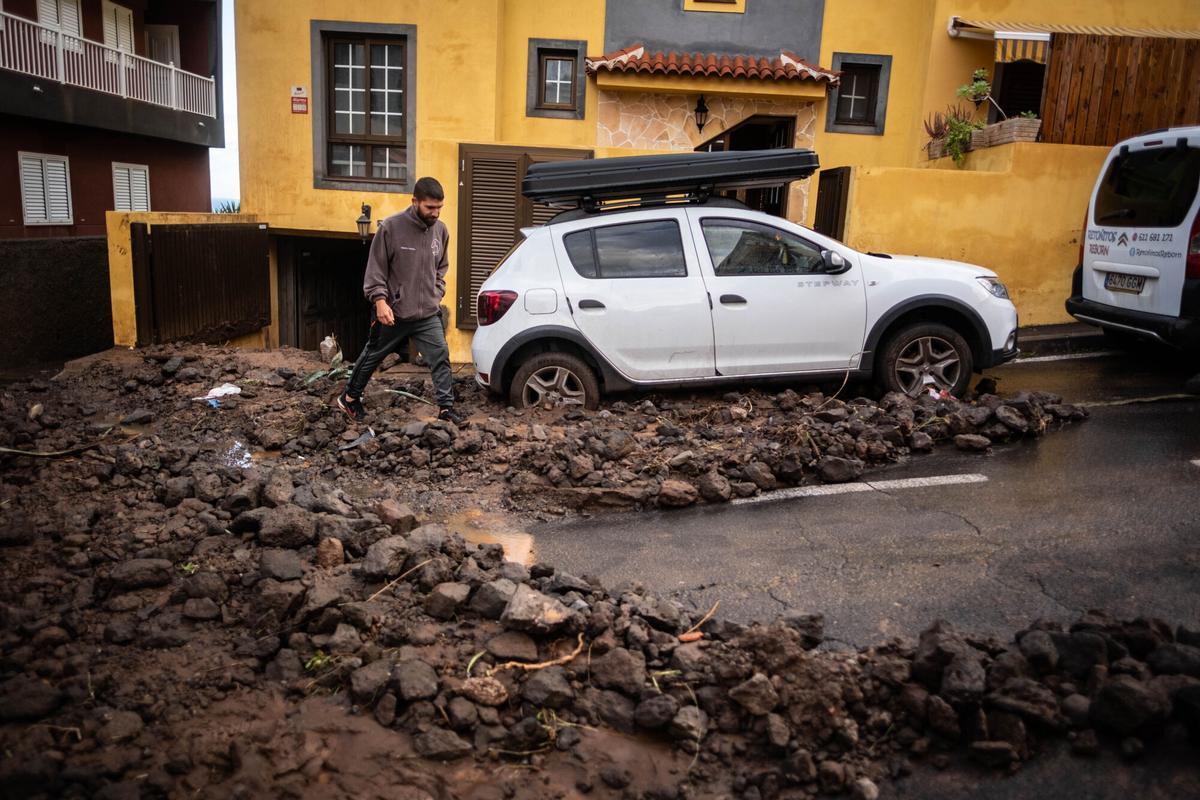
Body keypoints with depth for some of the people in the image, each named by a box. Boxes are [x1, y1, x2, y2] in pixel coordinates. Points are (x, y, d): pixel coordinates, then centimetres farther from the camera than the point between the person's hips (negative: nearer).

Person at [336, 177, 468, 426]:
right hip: (392, 312, -3)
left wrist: (437, 294, 6)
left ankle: (446, 407, 4)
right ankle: (349, 397, 34)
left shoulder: (441, 231, 1)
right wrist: (380, 300, -18)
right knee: (373, 356, 14)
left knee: (441, 357, -5)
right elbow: (375, 268, -10)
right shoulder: (391, 227, -14)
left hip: (427, 314, 4)